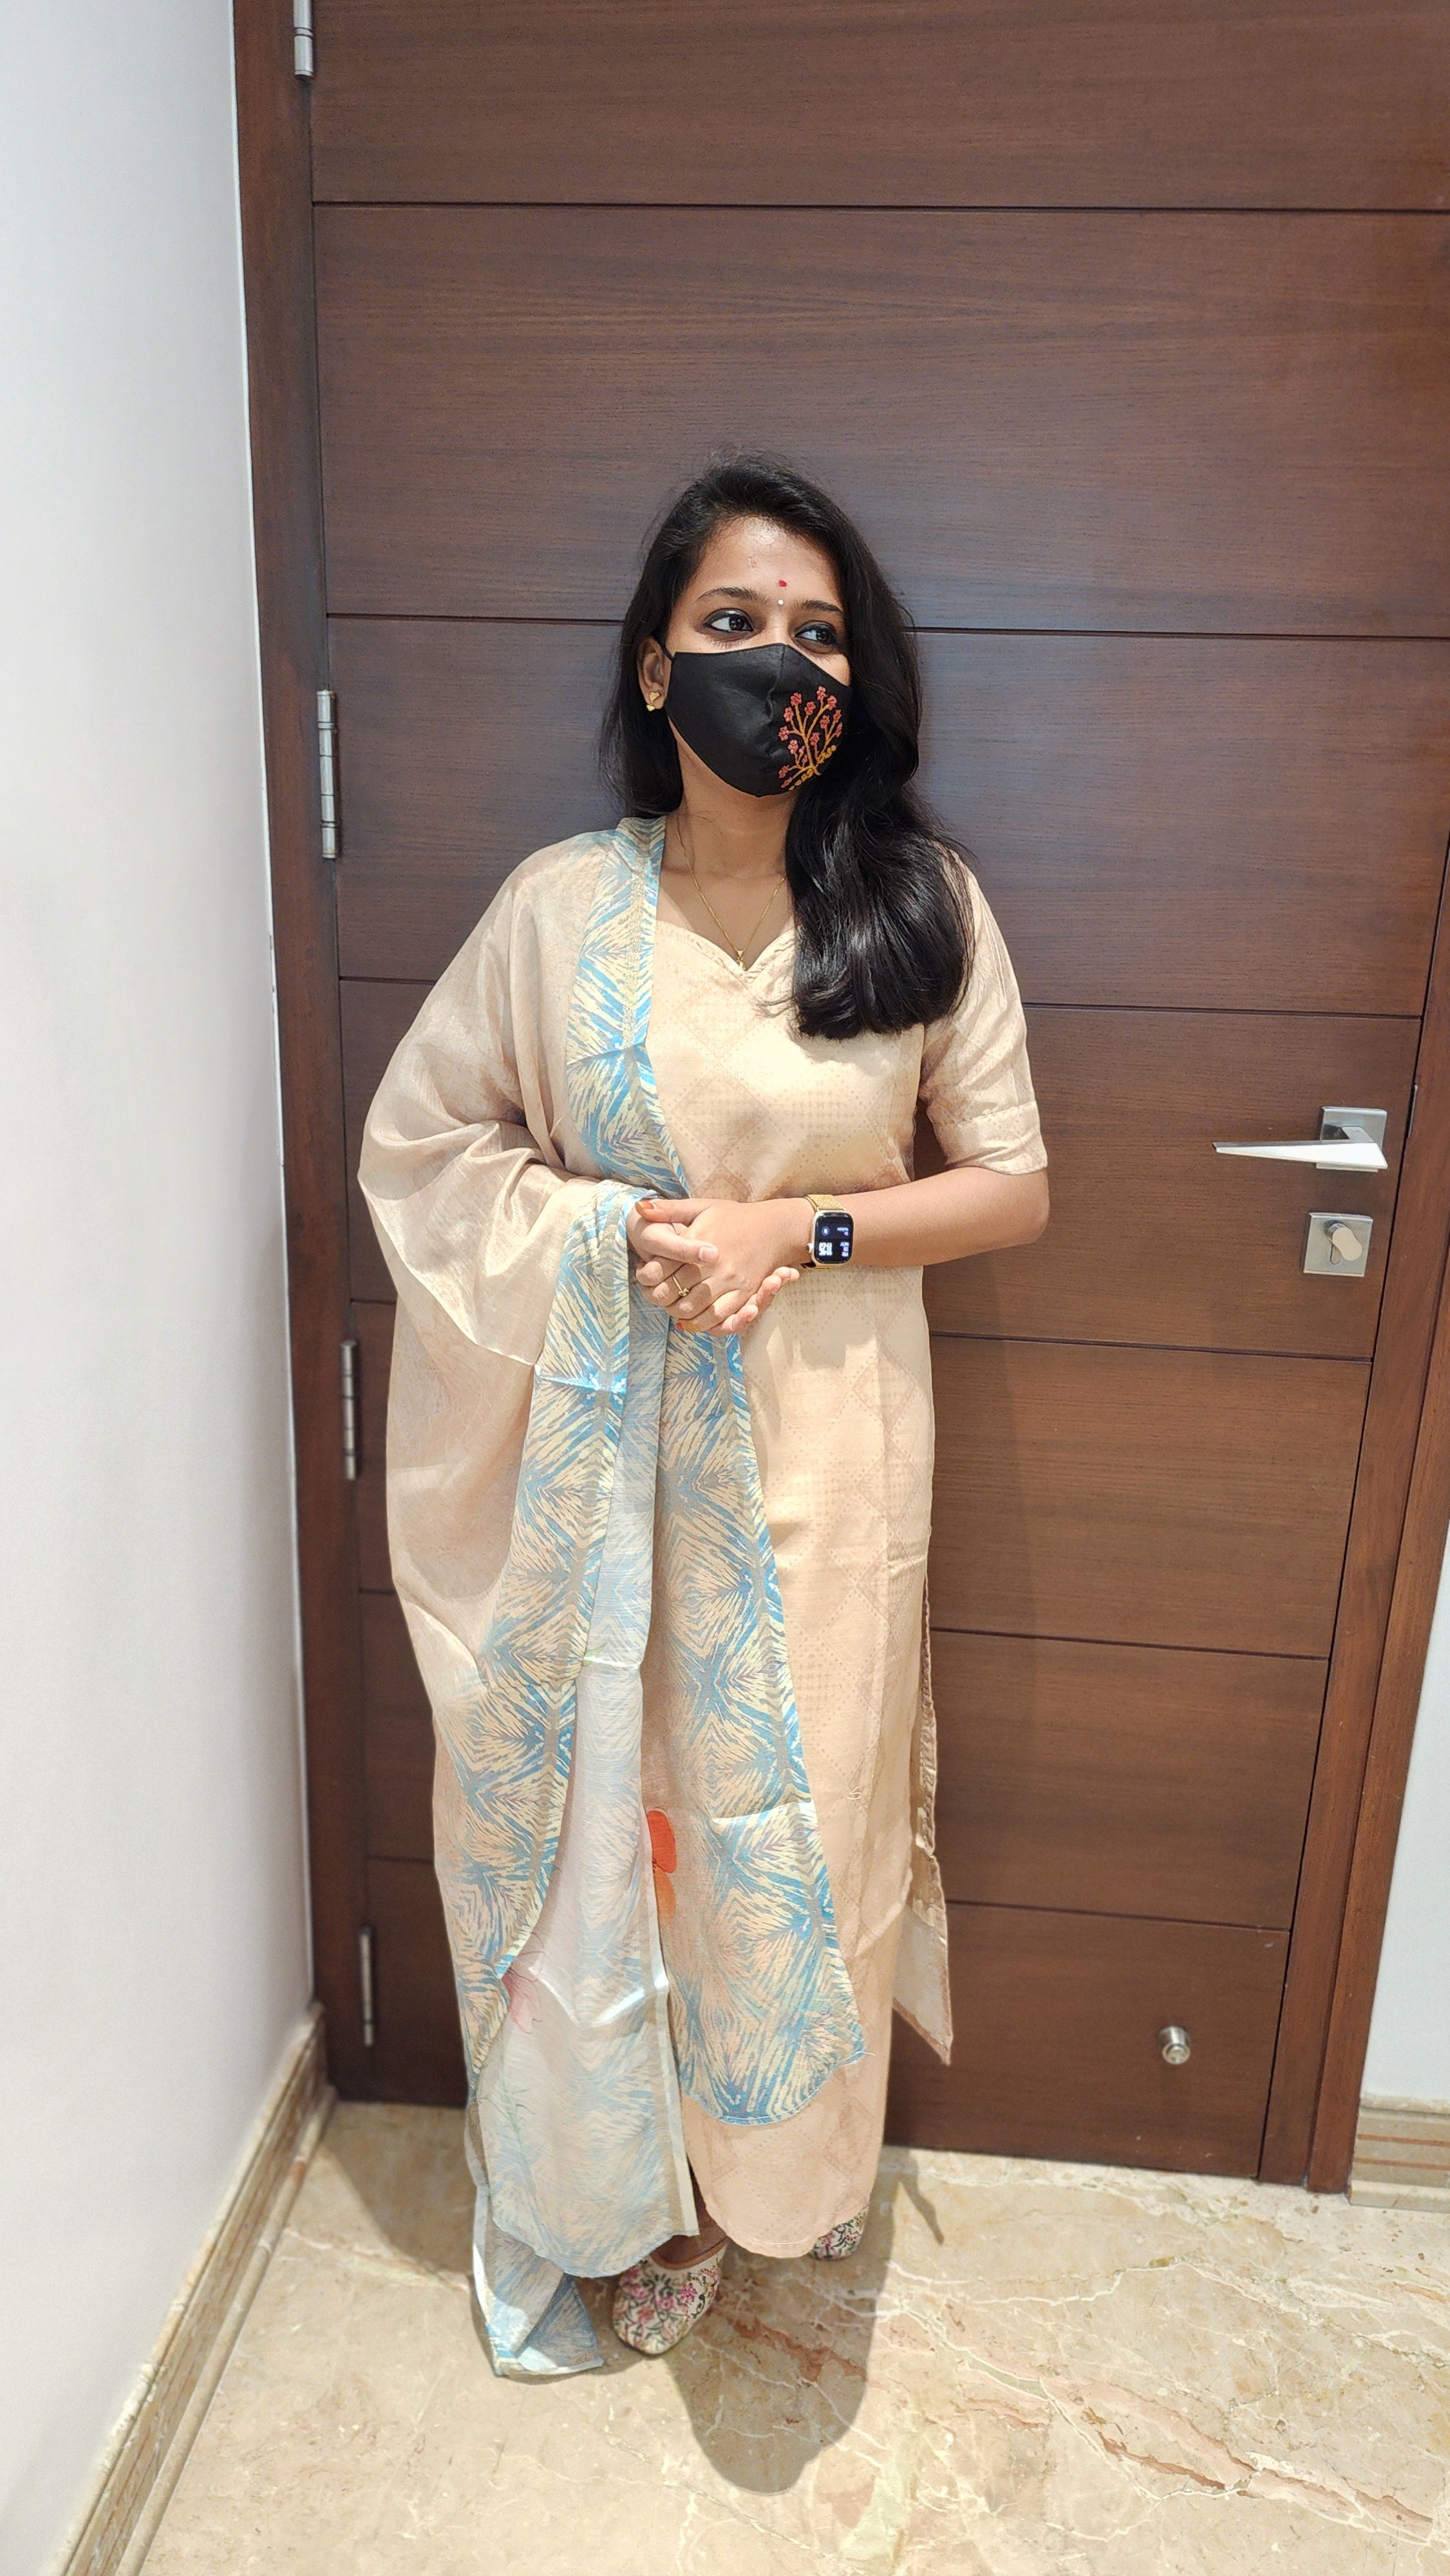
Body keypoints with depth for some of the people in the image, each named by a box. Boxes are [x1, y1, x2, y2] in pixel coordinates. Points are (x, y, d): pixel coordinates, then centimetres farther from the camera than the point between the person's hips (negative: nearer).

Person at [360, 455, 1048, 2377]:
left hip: (826, 1441, 0)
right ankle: (628, 2173, 41)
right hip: (611, 1441, 1)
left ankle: (778, 2160, 41)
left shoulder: (921, 903, -5)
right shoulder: (560, 906, -4)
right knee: (611, 1786, 13)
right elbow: (417, 1138, 3)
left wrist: (796, 1228, -16)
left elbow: (1015, 1187, -2)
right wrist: (606, 1232, -13)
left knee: (800, 1798, 12)